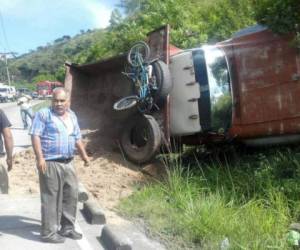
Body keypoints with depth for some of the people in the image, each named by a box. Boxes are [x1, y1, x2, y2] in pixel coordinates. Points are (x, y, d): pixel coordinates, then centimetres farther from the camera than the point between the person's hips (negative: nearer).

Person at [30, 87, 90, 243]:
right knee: (51, 198, -2)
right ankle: (48, 232, 8)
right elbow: (35, 136, -12)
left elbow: (77, 138, 25)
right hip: (50, 163, -7)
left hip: (68, 163, 7)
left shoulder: (72, 116, 16)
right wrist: (40, 158, -21)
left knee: (71, 195, 11)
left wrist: (84, 155, 22)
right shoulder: (43, 114, -4)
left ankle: (67, 227, 25)